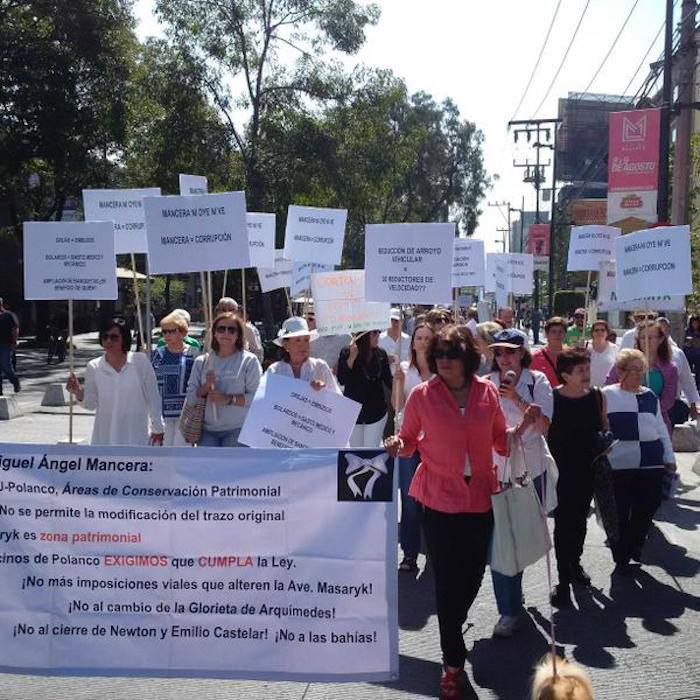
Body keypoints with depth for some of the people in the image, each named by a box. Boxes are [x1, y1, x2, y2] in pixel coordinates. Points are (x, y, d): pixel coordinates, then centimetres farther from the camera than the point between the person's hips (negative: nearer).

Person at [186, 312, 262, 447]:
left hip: (237, 430, -4)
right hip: (208, 431, 4)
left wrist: (228, 399, -18)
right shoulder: (202, 362, 13)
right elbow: (191, 397, 9)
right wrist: (206, 386, -9)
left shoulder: (249, 361, 0)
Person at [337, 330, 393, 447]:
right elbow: (342, 380, -19)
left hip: (376, 412, 1)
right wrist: (351, 357, -26)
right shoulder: (346, 353, -8)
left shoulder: (381, 354, -2)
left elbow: (388, 381, 5)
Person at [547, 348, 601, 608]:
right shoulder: (552, 398, -13)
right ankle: (563, 580, 7)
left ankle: (575, 563, 41)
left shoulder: (596, 396, 0)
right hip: (561, 470, -4)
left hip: (587, 469, 4)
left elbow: (603, 430, 11)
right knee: (563, 522, -1)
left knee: (580, 519, 19)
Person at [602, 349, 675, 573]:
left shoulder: (650, 396, 13)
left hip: (652, 463, 4)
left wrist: (669, 457, 19)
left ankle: (635, 547, 30)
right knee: (620, 512, 2)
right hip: (619, 464, -4)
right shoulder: (607, 395, -1)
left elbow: (661, 428, 19)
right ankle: (621, 558, 18)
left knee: (647, 507, 5)